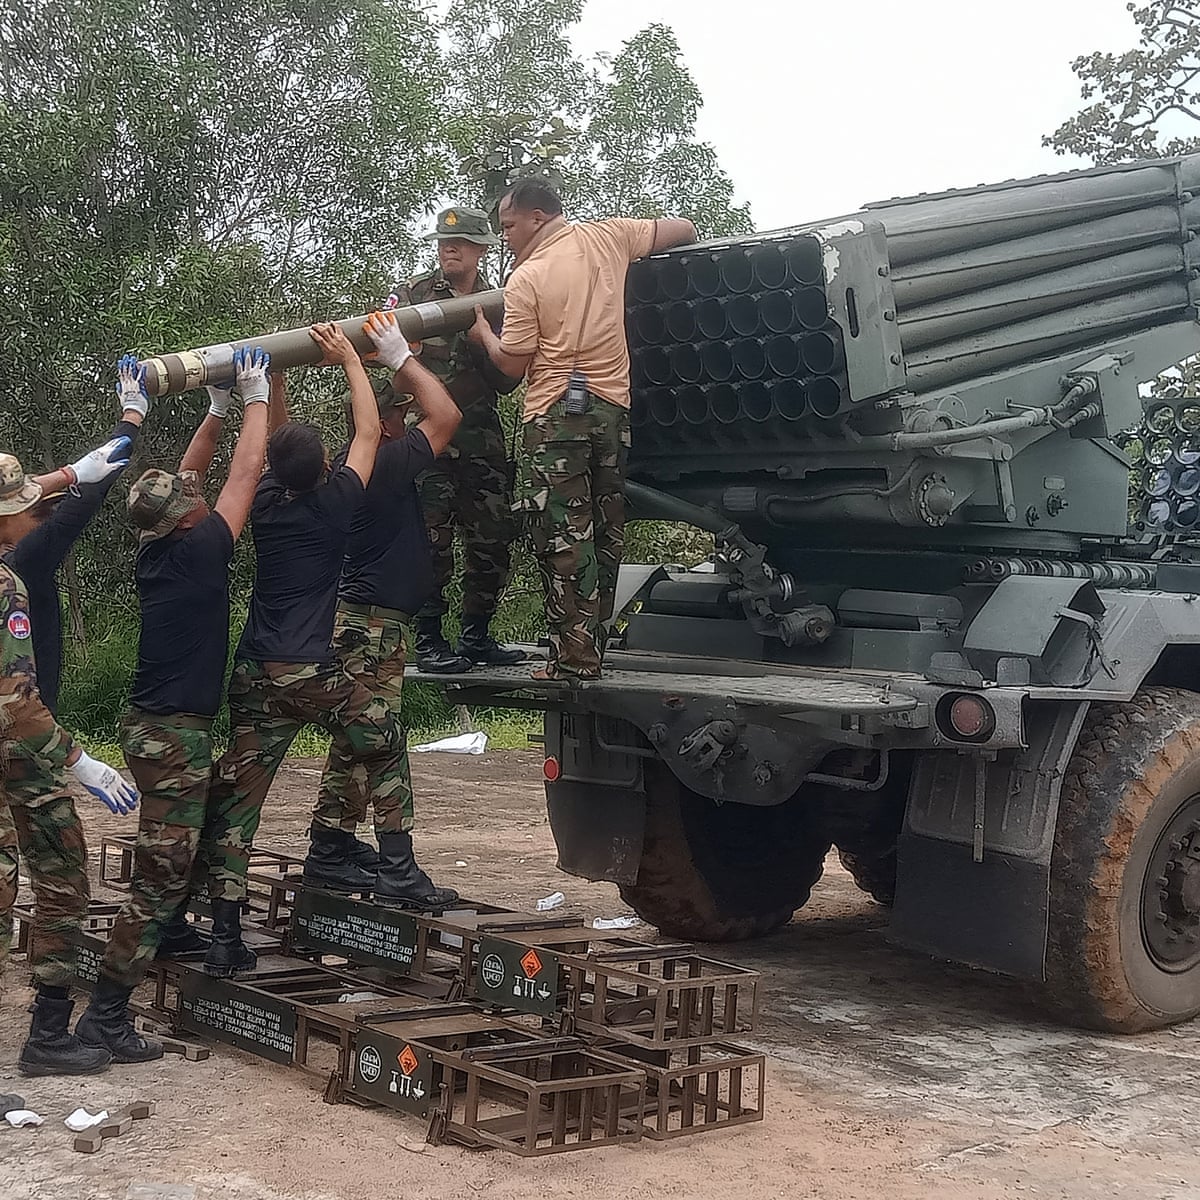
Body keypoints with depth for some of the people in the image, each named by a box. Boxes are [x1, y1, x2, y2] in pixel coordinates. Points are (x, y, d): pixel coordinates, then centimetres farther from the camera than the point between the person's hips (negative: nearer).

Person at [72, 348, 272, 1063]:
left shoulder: (158, 550, 5)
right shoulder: (196, 550, -15)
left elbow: (184, 479, 20)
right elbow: (246, 474, -9)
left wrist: (219, 408, 19)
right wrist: (255, 399, 2)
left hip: (158, 727, 9)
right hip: (176, 735, -9)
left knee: (194, 840, 29)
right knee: (160, 873, -8)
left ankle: (170, 935, 41)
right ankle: (106, 1015, -8)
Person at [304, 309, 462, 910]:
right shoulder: (385, 464, -15)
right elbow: (445, 415, -16)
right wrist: (401, 358, -10)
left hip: (352, 617, 10)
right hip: (374, 622, -10)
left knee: (354, 746, 14)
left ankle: (328, 856, 20)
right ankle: (398, 872, -7)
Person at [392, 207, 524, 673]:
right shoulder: (415, 294, 6)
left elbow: (507, 380, 1)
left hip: (481, 438, 3)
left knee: (492, 539, 4)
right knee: (431, 539, -7)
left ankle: (477, 635, 16)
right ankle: (428, 640, 0)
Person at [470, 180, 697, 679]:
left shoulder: (524, 281, -7)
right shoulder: (607, 237, 6)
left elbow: (512, 363, -5)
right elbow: (683, 229, 13)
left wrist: (483, 332, 14)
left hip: (555, 413, -5)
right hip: (615, 407, 5)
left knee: (562, 535, -4)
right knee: (605, 533, 11)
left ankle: (573, 657, -6)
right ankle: (591, 647, 15)